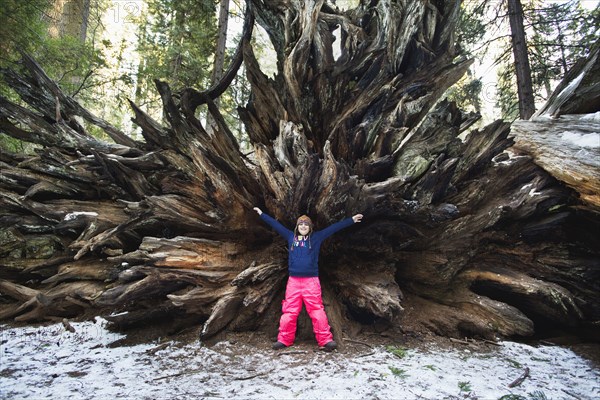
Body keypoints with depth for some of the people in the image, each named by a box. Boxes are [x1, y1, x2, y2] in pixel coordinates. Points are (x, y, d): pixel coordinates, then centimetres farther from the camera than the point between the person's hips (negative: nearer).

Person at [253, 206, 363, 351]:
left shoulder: (316, 237, 8)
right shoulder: (291, 237, 13)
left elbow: (334, 227, 8)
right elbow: (276, 224, 19)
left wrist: (352, 220, 9)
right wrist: (262, 214, 25)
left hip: (311, 281, -2)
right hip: (293, 281, 2)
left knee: (317, 310, -4)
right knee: (289, 311, 3)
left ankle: (326, 340, 0)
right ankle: (284, 340, 12)